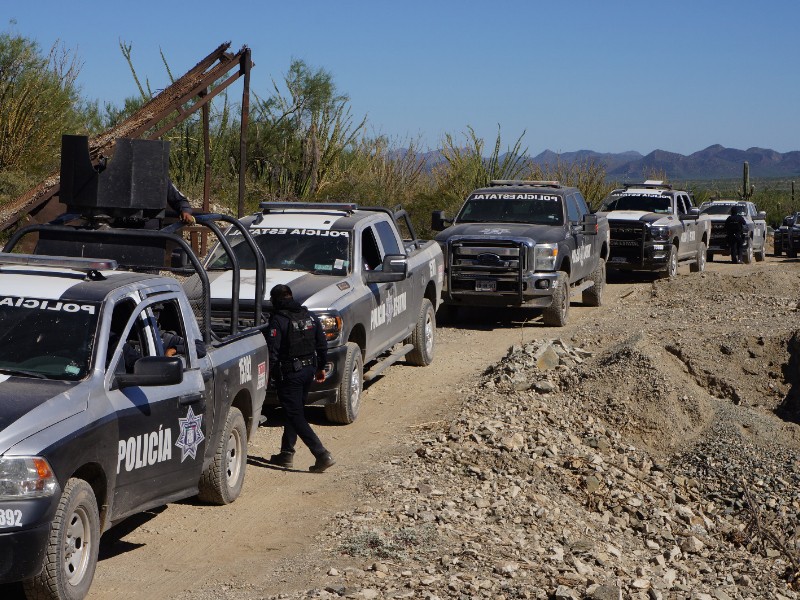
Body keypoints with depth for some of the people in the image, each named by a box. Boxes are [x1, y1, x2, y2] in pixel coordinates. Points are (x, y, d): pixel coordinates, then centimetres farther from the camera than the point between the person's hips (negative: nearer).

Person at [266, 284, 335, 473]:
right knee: (294, 412, 20)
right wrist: (320, 368, 23)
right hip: (309, 370, 8)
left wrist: (267, 373, -9)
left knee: (295, 416, -4)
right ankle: (286, 453, 25)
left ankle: (322, 455, -14)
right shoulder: (310, 317, 8)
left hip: (289, 374, -7)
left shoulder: (278, 320, -14)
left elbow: (272, 351, -18)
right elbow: (322, 345, 13)